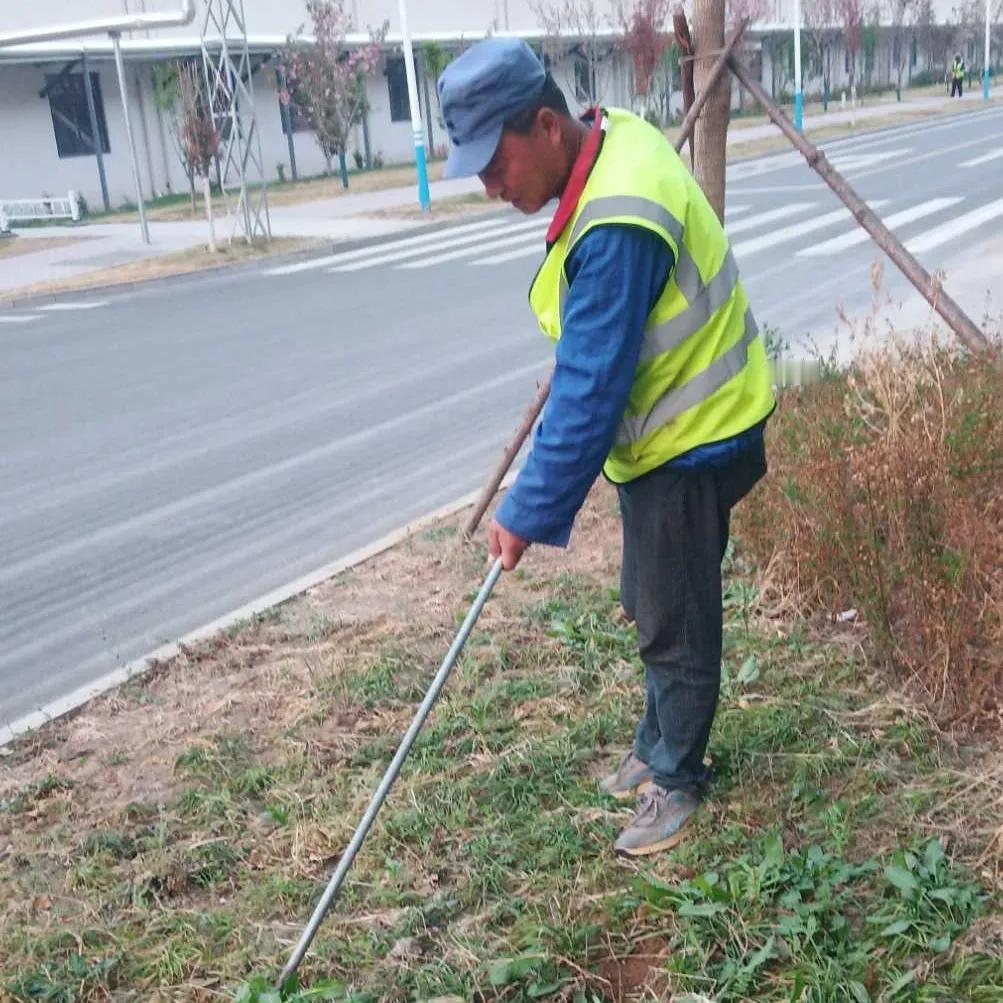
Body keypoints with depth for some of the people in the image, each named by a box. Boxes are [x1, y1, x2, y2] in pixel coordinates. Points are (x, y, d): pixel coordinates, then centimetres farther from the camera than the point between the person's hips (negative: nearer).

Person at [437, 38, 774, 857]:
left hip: (692, 441, -10)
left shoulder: (616, 229, -32)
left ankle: (674, 781, 25)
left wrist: (530, 512, -21)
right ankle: (659, 747, 39)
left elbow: (589, 392, -29)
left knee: (673, 621, 6)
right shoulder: (615, 136, 0)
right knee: (654, 606, 21)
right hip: (675, 421, 10)